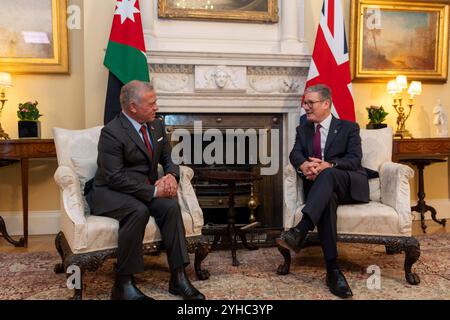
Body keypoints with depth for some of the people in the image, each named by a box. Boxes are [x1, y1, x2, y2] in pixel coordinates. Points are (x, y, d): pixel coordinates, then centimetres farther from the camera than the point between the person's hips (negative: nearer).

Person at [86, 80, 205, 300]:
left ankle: (178, 277, -18)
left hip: (146, 190, 6)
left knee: (171, 206, -23)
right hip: (109, 193, -6)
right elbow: (115, 177, -23)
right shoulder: (111, 133, -17)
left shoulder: (156, 125, 6)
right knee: (139, 211, -35)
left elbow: (168, 159, 12)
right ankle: (123, 284, -24)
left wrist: (171, 175, -12)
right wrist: (153, 191, -26)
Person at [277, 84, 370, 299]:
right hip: (321, 186, 2)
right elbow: (295, 154, 1)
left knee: (328, 175, -37)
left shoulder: (349, 128, 9)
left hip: (350, 184, -1)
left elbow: (355, 159, -7)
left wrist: (329, 165, -27)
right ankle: (333, 270, -45)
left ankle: (300, 231, -52)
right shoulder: (303, 130, 20)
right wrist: (303, 165, -25)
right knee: (327, 198, -36)